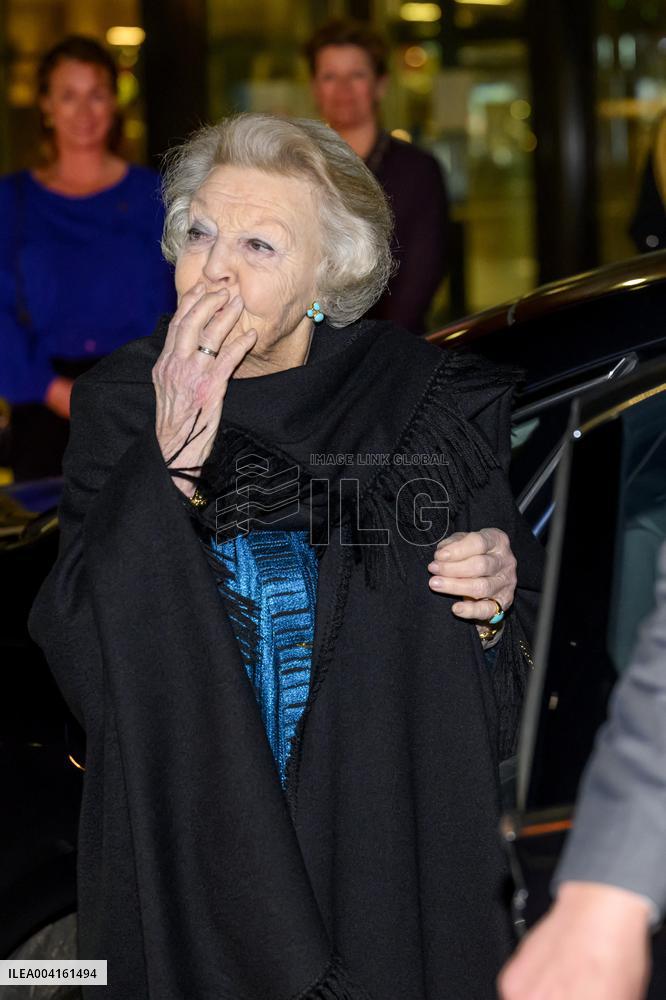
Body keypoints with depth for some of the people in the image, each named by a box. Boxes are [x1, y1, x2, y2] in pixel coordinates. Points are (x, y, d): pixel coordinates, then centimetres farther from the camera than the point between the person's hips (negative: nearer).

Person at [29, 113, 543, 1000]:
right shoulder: (120, 404, -4)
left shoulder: (431, 404, -7)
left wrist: (495, 605, -19)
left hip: (388, 859, 0)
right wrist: (174, 459, -22)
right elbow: (82, 660, -15)